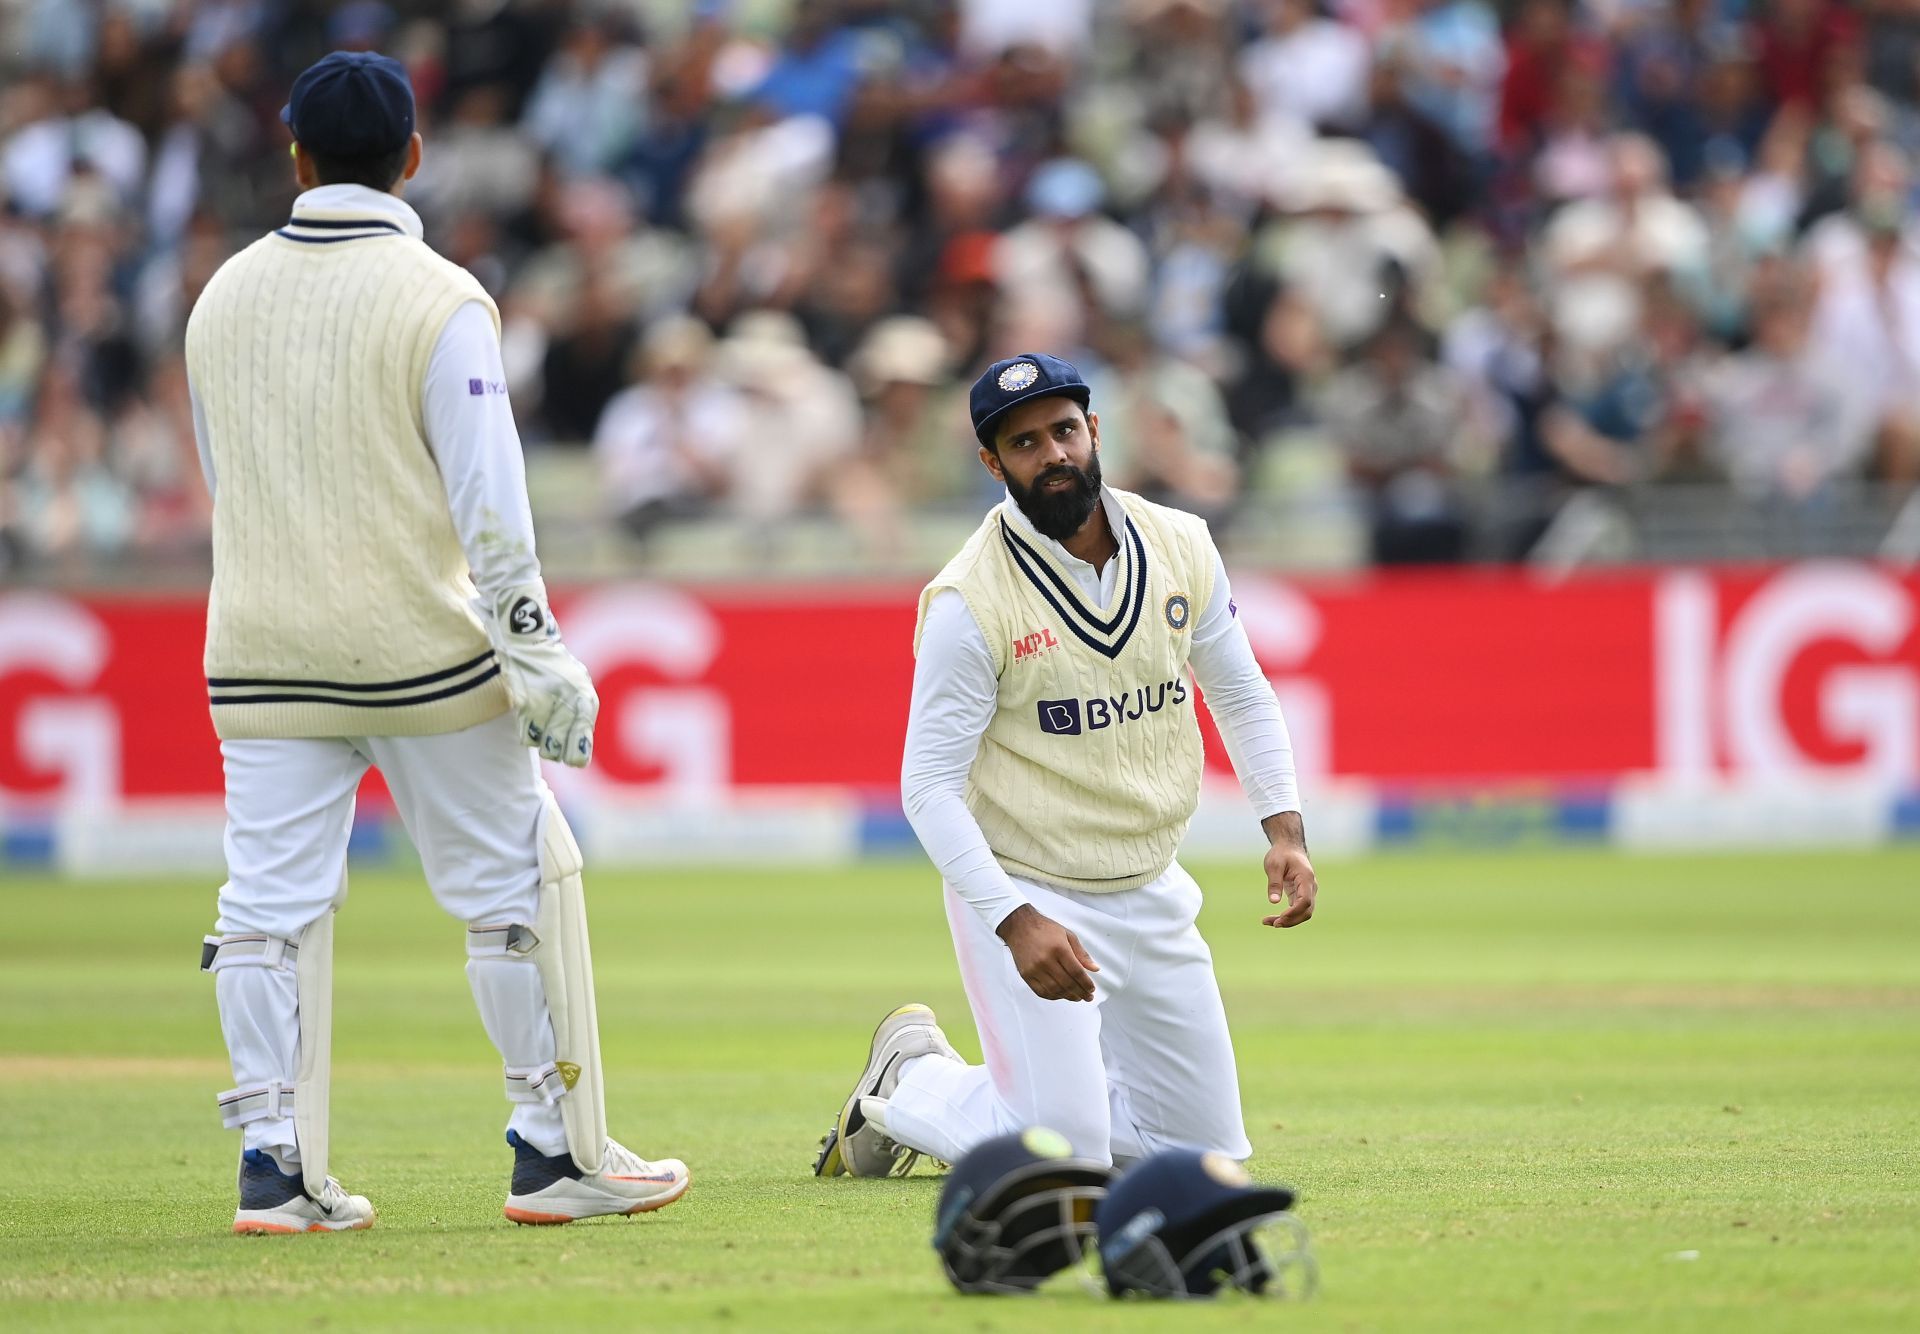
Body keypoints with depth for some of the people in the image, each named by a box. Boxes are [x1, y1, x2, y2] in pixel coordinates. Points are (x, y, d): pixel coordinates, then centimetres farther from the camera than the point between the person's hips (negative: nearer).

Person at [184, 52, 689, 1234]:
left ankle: (275, 1168, -1)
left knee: (270, 904, 4)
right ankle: (559, 1153, 9)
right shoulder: (437, 301, -9)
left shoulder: (223, 297, 7)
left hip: (264, 651, 4)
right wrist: (537, 656, -11)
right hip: (420, 648, -4)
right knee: (517, 886, 7)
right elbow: (488, 499, -13)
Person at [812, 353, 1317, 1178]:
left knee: (1208, 1149, 7)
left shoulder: (1179, 547, -1)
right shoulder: (968, 604, -18)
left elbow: (1240, 694, 11)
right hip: (1027, 895, -6)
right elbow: (930, 786, -18)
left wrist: (1284, 828, -4)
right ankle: (907, 1085, 16)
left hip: (1153, 895, 6)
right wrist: (1015, 923, -29)